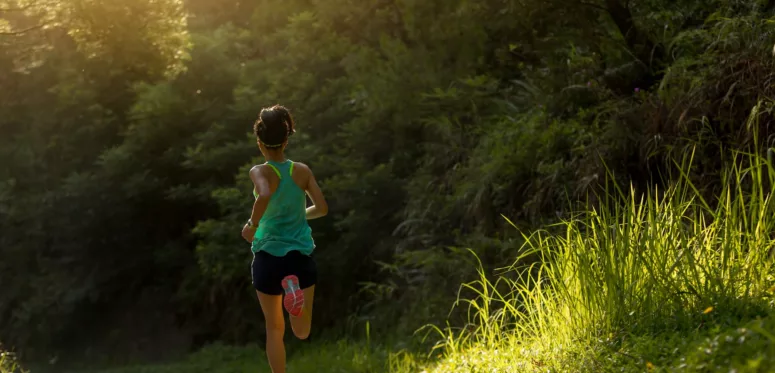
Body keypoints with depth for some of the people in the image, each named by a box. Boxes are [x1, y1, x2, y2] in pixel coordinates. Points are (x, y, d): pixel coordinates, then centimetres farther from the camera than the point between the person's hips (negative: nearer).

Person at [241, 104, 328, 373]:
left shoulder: (261, 172, -9)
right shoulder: (302, 171, 0)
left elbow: (264, 195, -31)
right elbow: (322, 208, -1)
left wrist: (252, 224, -16)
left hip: (269, 256, -1)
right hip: (301, 255, 2)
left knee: (274, 329, 14)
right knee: (302, 332, 4)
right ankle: (295, 291, -26)